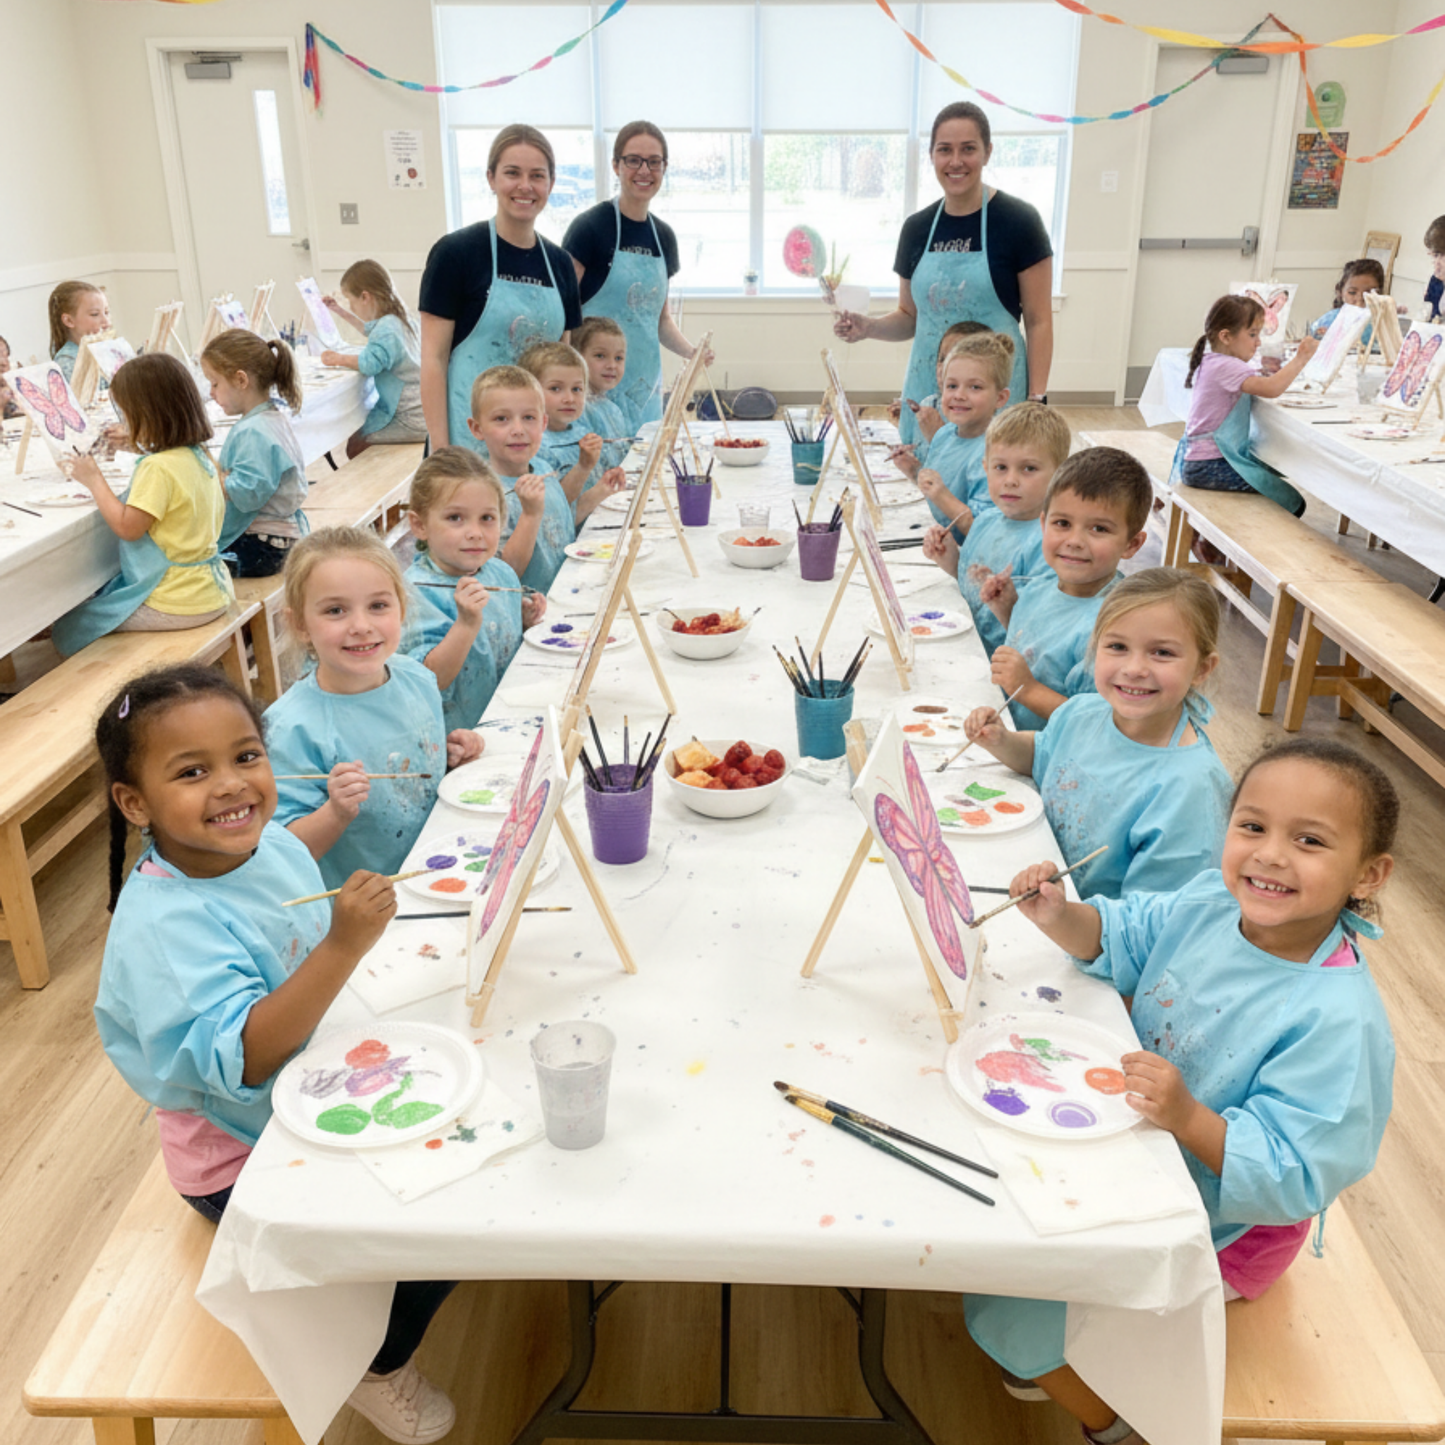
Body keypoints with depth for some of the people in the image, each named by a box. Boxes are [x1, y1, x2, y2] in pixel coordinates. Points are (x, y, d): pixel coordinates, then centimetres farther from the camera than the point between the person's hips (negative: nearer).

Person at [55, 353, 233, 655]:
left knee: (68, 629, 4)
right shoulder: (200, 456, 4)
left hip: (177, 603, -10)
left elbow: (128, 527, -20)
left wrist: (94, 480, -8)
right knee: (102, 593, 31)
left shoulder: (158, 468, -22)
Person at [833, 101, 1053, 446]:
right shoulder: (917, 228, 8)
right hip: (925, 390, 4)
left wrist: (1036, 402, -9)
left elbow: (1039, 322, -3)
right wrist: (868, 327, -3)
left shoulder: (1018, 221, -4)